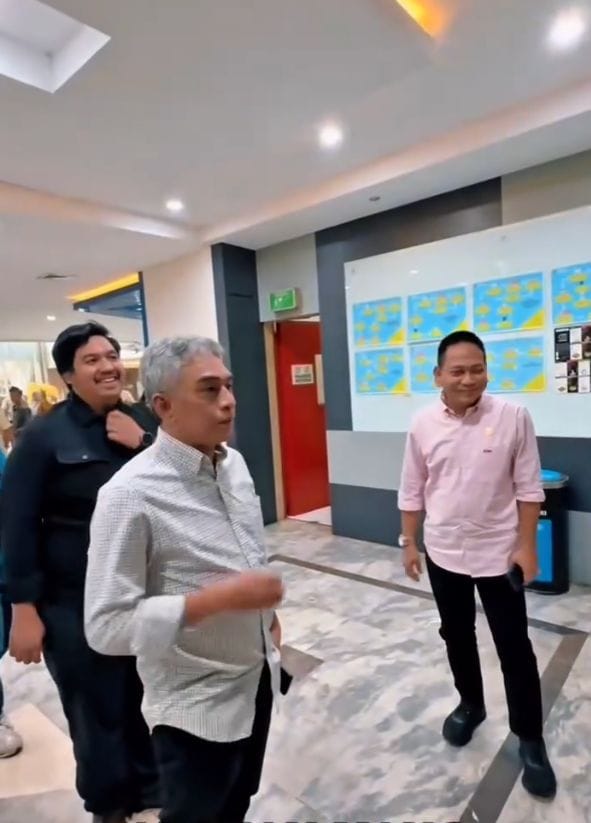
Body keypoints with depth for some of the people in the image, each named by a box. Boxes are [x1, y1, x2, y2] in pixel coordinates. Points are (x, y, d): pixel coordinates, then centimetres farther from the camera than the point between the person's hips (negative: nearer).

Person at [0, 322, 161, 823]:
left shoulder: (141, 421, 3)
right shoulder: (45, 435, -8)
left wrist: (144, 444, -15)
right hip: (76, 604, -3)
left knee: (149, 698, 13)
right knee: (97, 711, 9)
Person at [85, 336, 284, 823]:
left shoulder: (235, 463, -3)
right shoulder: (130, 494, -26)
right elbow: (108, 626, -25)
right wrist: (221, 599, -30)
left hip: (257, 678, 7)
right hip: (196, 705, -6)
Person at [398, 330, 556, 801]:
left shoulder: (513, 418, -12)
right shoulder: (423, 425, -6)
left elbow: (528, 488, -6)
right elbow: (412, 492, 2)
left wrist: (527, 545, -7)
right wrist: (409, 543, 4)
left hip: (499, 552, -2)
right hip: (444, 552, 3)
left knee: (514, 646, 9)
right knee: (457, 636, 19)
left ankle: (530, 739, 30)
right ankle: (471, 705, 44)